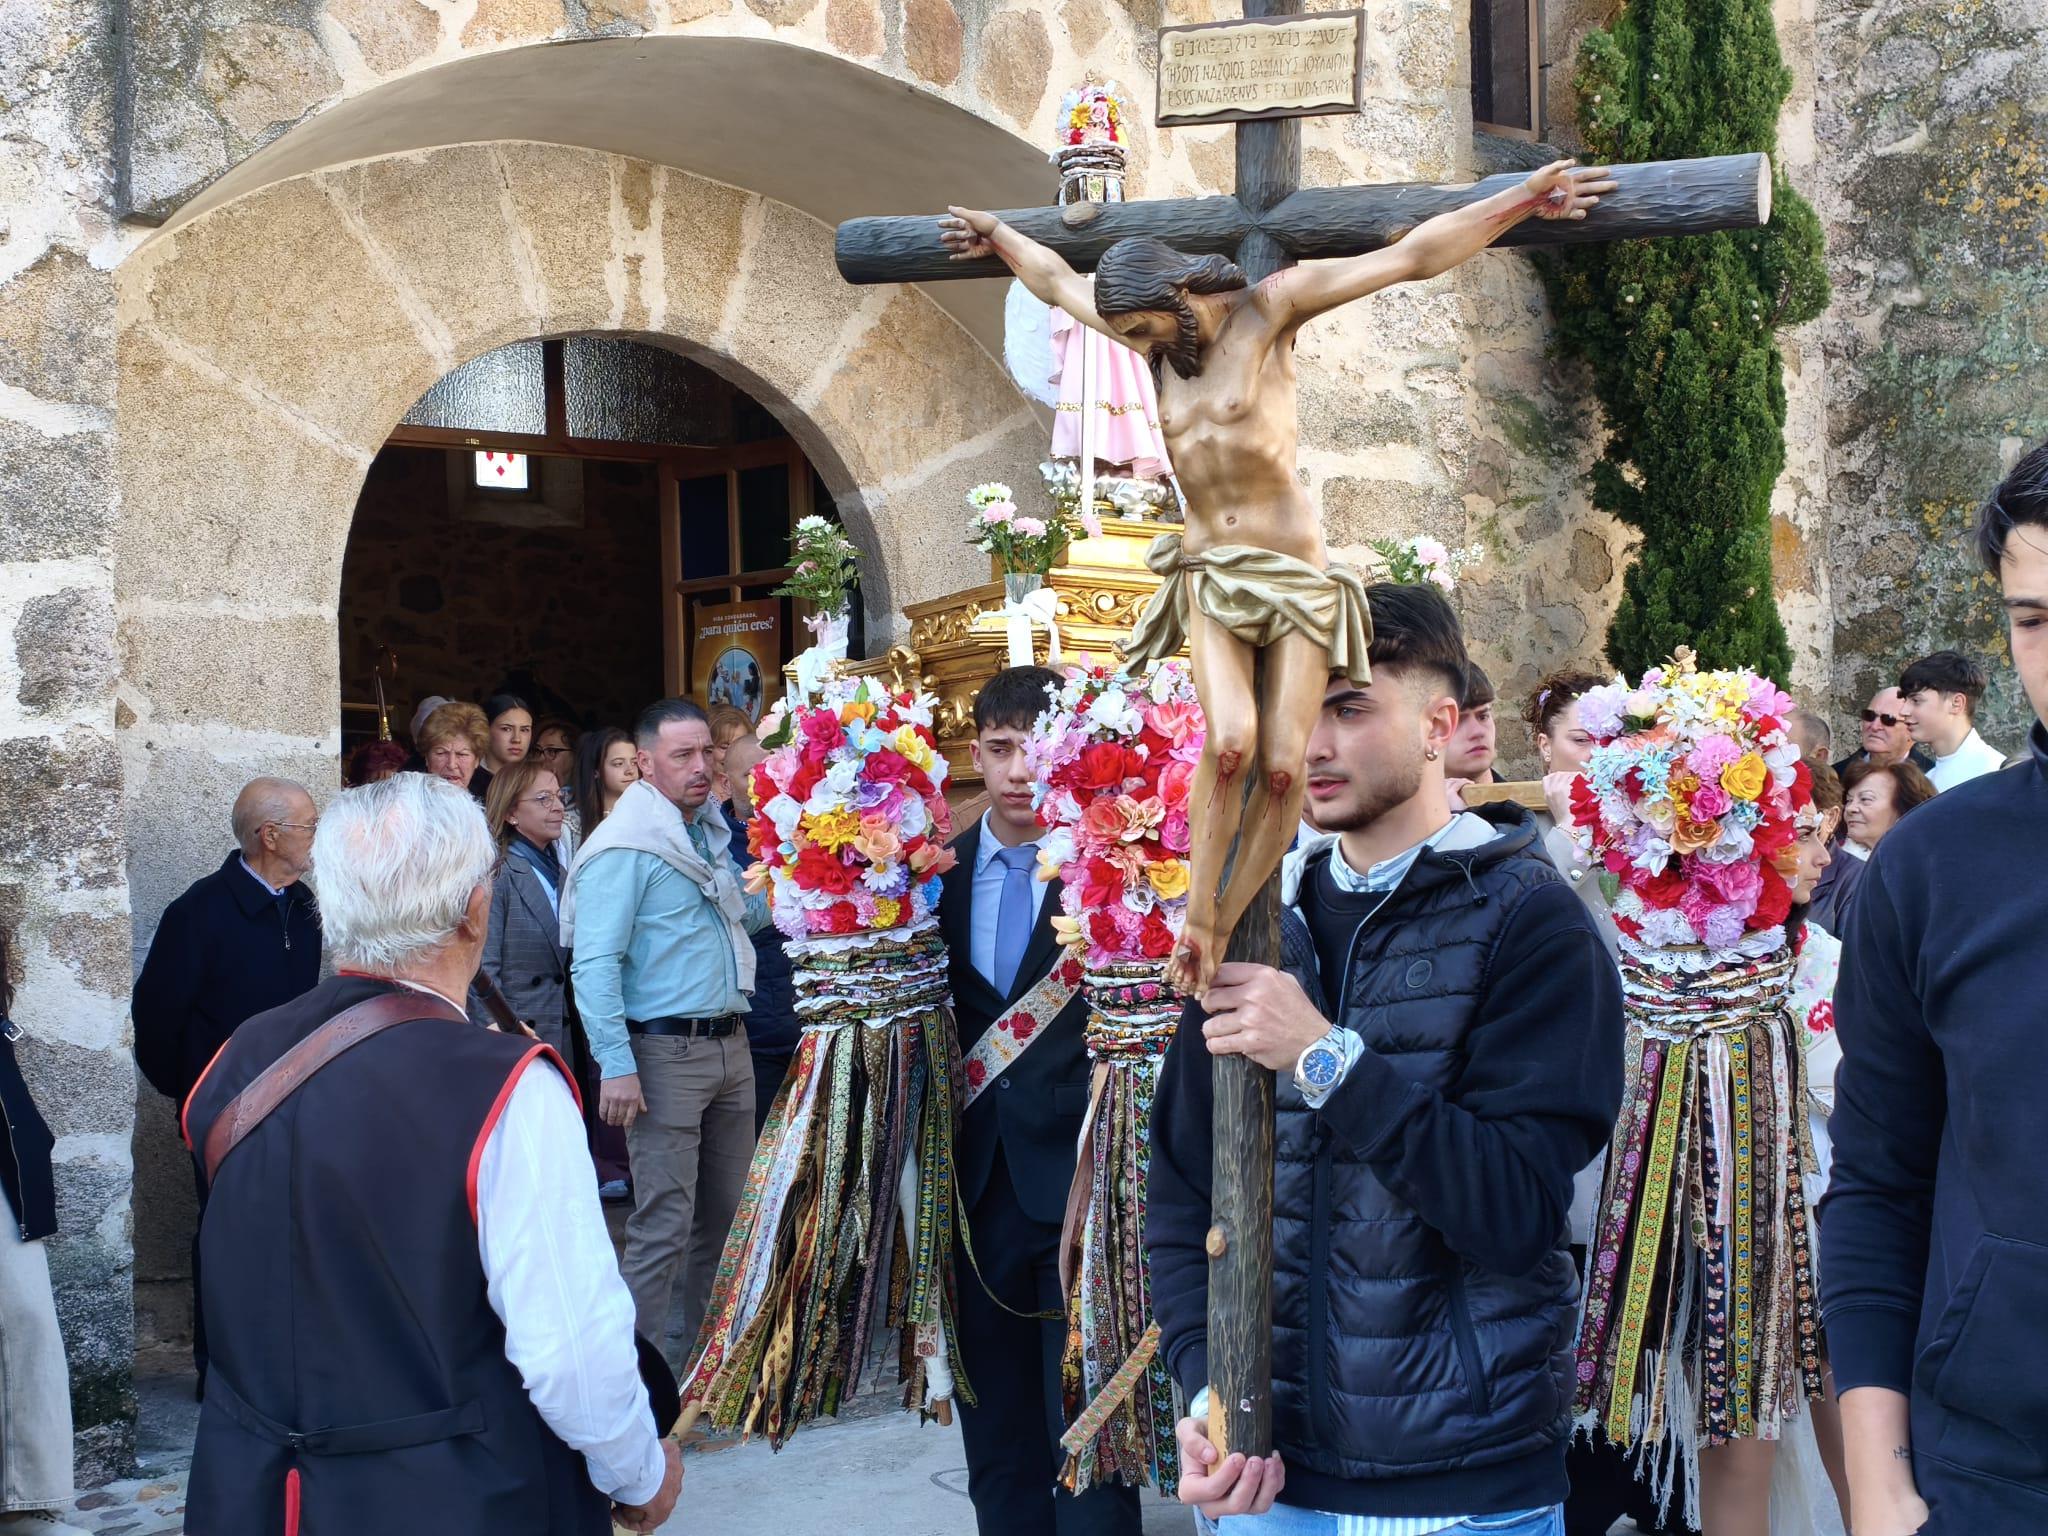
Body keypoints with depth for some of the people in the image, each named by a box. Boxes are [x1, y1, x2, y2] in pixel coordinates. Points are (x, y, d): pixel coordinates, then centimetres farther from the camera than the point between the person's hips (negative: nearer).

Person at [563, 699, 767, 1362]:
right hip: (665, 1052, -8)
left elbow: (747, 913, 27)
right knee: (664, 1225, -7)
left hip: (730, 1045, 8)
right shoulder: (625, 847, -12)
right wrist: (616, 1066, -22)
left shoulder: (711, 833, 13)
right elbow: (594, 966, -17)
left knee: (725, 1212, 15)